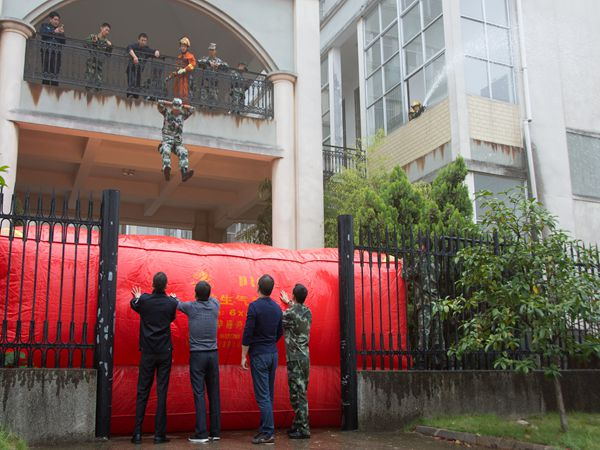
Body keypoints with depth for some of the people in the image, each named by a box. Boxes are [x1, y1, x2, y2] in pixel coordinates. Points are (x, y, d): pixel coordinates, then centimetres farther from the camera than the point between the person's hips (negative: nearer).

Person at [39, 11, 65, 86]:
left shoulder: (60, 29, 22)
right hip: (46, 52, -2)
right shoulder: (45, 26, 16)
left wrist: (62, 33, -2)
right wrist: (54, 31, -10)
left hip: (57, 53, 2)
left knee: (55, 73, -5)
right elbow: (42, 33, -6)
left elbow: (63, 42, 15)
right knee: (46, 71, -10)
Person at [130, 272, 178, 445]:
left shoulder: (144, 300, -5)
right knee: (162, 392, 2)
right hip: (165, 353, 0)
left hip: (147, 353, 1)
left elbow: (134, 304, 18)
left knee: (142, 392, 5)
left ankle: (137, 433, 5)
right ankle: (159, 434, 3)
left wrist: (137, 296, 40)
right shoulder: (171, 303, -5)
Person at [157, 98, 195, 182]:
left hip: (178, 142, 2)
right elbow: (160, 103, -2)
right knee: (166, 151, -36)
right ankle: (167, 171, -59)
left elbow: (192, 109, 13)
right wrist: (171, 104, 7)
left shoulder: (182, 115, 15)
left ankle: (185, 173, -48)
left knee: (183, 153, -28)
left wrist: (182, 106, 14)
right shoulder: (167, 113, 9)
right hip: (167, 140, -2)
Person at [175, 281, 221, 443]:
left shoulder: (190, 307, -5)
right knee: (214, 393, 7)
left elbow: (178, 304, 17)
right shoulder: (215, 305, 2)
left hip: (197, 355, -3)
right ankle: (215, 431, 12)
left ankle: (201, 434, -5)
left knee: (199, 394, -3)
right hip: (213, 354, 3)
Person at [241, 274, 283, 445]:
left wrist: (243, 356, -9)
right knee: (269, 394, 12)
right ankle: (265, 428, 16)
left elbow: (247, 333, -15)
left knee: (262, 395, -5)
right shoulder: (277, 307, 7)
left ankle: (268, 433, -4)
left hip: (259, 354, -7)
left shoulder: (255, 306, -13)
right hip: (273, 354, 7)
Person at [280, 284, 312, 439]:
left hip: (295, 358, -7)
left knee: (297, 394, -4)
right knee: (300, 393, 14)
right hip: (305, 357, 7)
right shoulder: (308, 312, 8)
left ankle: (303, 429, -4)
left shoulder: (289, 314, -15)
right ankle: (298, 425, 22)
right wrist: (288, 302, 46)